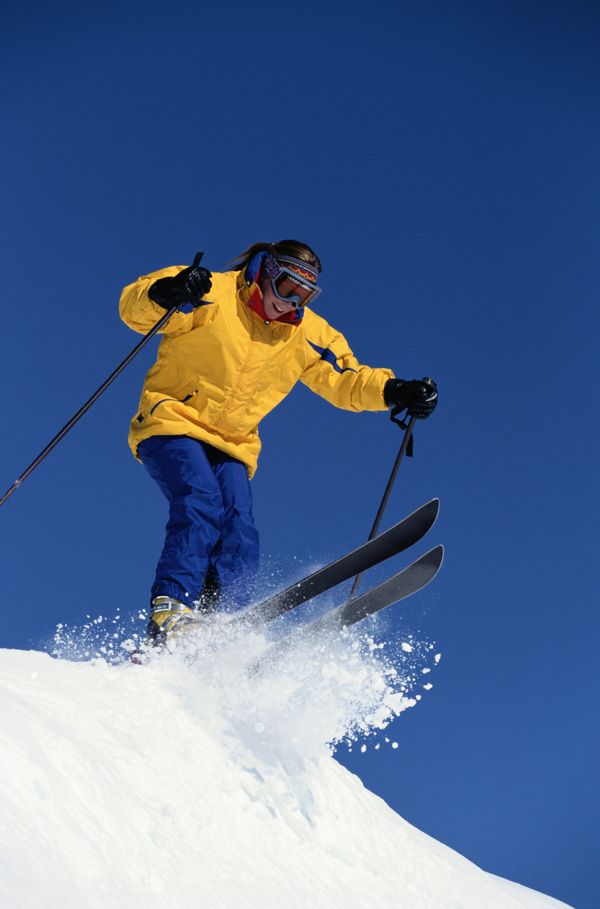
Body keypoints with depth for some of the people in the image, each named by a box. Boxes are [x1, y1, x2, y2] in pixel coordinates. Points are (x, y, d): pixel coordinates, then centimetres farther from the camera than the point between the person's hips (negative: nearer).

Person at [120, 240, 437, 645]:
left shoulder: (309, 335, 8)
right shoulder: (215, 294, -7)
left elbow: (346, 380, 13)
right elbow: (135, 310, -14)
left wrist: (394, 391, -5)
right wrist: (164, 294, -38)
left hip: (232, 447, 5)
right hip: (173, 425, -5)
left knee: (240, 538, -17)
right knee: (201, 505, -30)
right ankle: (169, 612, -35)